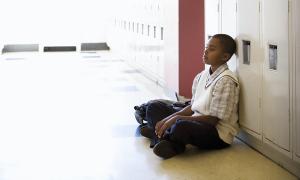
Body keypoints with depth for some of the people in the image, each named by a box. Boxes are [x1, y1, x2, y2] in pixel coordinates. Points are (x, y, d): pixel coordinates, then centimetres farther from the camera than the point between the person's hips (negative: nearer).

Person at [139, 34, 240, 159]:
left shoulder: (226, 80, -17)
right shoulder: (202, 76, 7)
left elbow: (213, 119, -19)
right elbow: (193, 107, 12)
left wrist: (177, 119, -21)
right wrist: (170, 118, -5)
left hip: (218, 134, -9)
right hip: (196, 122, 9)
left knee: (181, 127, -38)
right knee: (154, 108, 8)